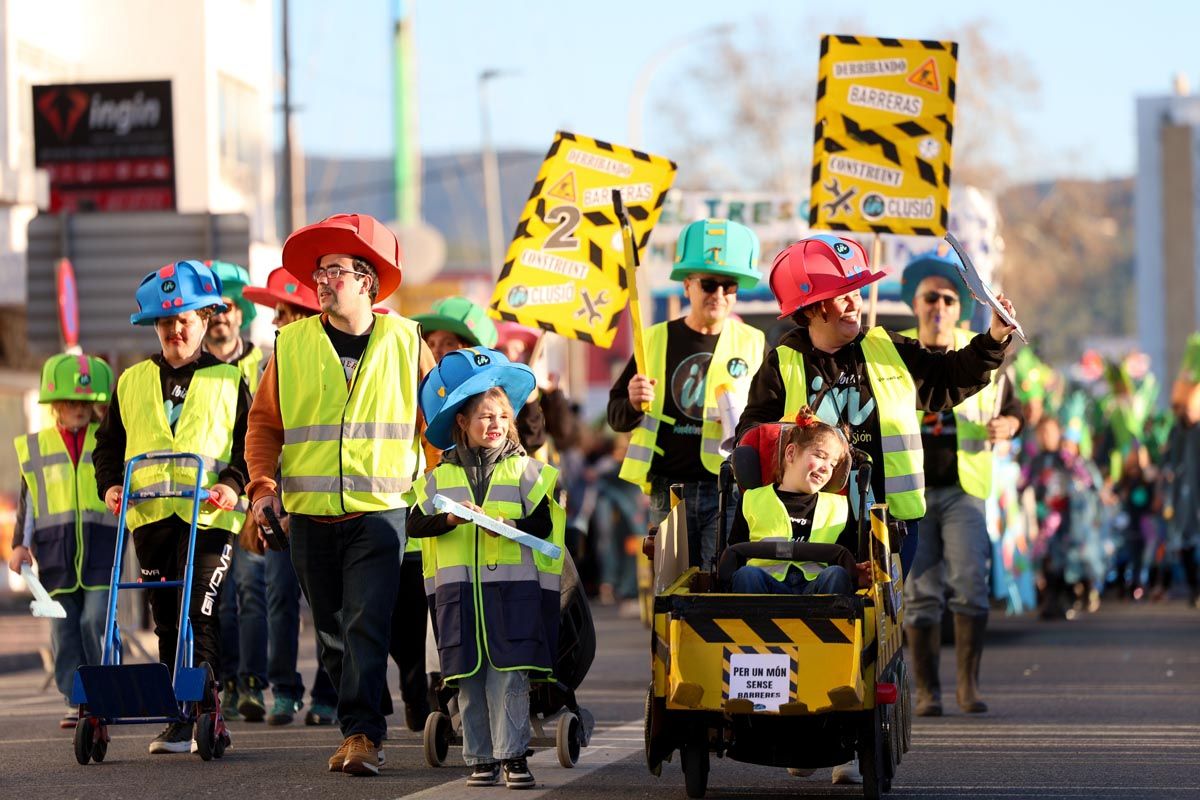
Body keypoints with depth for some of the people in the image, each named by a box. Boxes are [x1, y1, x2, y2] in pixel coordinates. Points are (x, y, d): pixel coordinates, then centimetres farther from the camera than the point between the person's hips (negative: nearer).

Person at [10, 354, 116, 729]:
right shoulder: (34, 447, 10)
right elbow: (27, 501, 13)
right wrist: (20, 544, 8)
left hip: (101, 546, -2)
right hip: (55, 548, 2)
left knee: (96, 621, -10)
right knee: (64, 627, 1)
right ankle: (75, 700, 7)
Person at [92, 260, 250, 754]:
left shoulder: (227, 380, 7)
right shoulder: (132, 382, 14)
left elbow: (250, 442, 5)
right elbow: (109, 442, 16)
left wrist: (233, 482, -12)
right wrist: (109, 484, -1)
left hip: (209, 515, -3)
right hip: (150, 514, 4)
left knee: (199, 616, -12)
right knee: (167, 621, 7)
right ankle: (178, 718, 13)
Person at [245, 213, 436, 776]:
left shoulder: (405, 342, 2)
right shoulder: (291, 344, 4)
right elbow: (264, 422, 10)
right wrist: (262, 486, -2)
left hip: (379, 512, -2)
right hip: (309, 515, 2)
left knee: (367, 627, -14)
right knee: (333, 634, 8)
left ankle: (361, 734, -15)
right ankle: (361, 730, 19)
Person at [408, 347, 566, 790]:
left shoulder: (526, 470, 6)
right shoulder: (439, 477, 9)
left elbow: (545, 524, -2)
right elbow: (415, 525, 1)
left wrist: (515, 526, -22)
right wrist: (451, 519, -16)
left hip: (513, 586, -2)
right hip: (458, 589, 2)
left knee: (509, 675, -8)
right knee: (468, 678, 3)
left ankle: (513, 755, -6)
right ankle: (481, 758, 9)